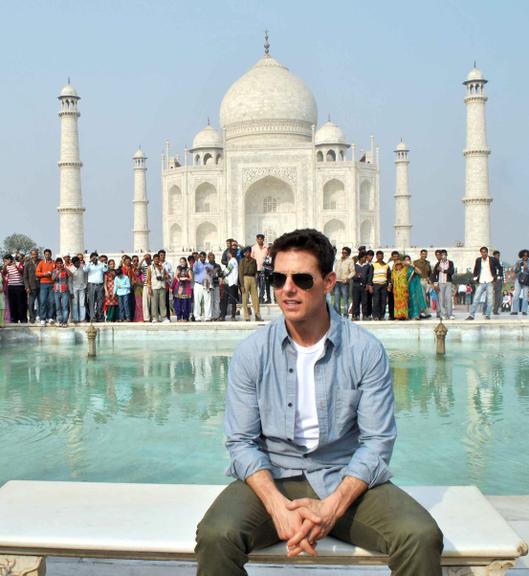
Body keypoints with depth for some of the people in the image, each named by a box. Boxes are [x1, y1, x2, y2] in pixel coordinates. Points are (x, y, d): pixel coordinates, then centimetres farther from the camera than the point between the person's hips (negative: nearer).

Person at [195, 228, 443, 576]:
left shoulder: (366, 350, -5)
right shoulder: (252, 352, -3)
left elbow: (377, 441, -6)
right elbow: (242, 441, -3)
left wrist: (332, 507, -20)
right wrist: (278, 505, -20)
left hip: (345, 480, 0)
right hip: (271, 479, 0)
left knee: (422, 538, -24)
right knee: (216, 536, -28)